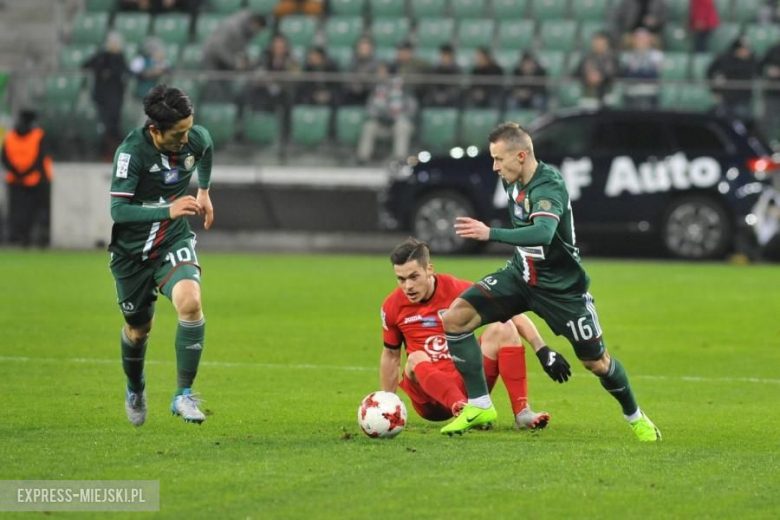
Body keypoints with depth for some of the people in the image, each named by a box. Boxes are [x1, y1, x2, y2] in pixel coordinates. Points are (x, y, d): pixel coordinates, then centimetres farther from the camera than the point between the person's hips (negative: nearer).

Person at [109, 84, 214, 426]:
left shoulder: (197, 138, -11)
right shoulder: (132, 151, -25)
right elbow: (118, 210, -30)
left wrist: (204, 191, 25)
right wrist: (168, 210, -41)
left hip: (174, 241, 2)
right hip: (132, 249, -2)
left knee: (190, 302, -28)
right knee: (138, 329, 14)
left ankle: (184, 394, -18)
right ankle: (135, 391, 47)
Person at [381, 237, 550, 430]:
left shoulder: (458, 290, -9)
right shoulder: (392, 307, -1)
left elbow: (514, 316, -9)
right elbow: (390, 355, 14)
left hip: (468, 384, 0)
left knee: (502, 329, -19)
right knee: (416, 359, -31)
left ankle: (522, 413, -29)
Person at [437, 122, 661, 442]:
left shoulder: (549, 187, -27)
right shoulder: (513, 181, -2)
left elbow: (542, 233, -46)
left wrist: (490, 234, -56)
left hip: (560, 288, -6)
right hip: (521, 275, 6)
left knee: (596, 363, 4)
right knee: (455, 317, -13)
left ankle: (635, 417, 33)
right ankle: (479, 407, -5)